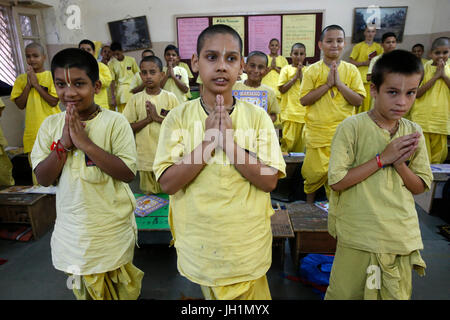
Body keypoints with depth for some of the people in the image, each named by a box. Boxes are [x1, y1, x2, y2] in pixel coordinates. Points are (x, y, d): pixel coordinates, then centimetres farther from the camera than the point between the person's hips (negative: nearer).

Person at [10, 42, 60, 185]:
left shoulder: (52, 76, 1)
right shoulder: (21, 79, 11)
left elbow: (53, 101, -9)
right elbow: (20, 104, 3)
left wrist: (36, 84, -9)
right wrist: (28, 84, -4)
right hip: (33, 131, 3)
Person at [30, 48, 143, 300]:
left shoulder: (115, 122, -14)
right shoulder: (51, 125, -1)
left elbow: (128, 173, -21)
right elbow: (43, 179, -4)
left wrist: (85, 143, -26)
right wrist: (63, 143, -19)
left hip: (113, 225, -3)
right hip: (72, 228, 4)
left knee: (120, 287, 17)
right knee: (85, 287, 23)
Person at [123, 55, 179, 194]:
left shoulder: (170, 97, -1)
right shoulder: (135, 99, 2)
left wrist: (157, 117, -16)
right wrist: (148, 119, -15)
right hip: (145, 159, 1)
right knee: (149, 196, 12)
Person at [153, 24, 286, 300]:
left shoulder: (257, 117, -8)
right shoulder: (178, 117, -8)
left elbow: (269, 181, -13)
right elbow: (168, 183, -14)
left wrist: (228, 141, -24)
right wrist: (209, 141, -22)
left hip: (249, 243, 0)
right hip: (199, 244, 1)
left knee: (251, 293, 19)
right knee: (211, 293, 22)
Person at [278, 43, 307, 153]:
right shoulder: (286, 69, 3)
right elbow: (282, 89, -5)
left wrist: (301, 75, -5)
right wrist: (295, 77, -9)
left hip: (304, 111, 3)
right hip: (289, 112, -3)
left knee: (302, 142, 6)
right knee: (288, 140, -4)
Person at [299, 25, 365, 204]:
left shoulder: (351, 70, 4)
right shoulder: (312, 70, 0)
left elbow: (358, 101, -2)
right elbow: (304, 100, -8)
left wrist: (339, 83, -12)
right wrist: (327, 84, -14)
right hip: (317, 132, -1)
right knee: (315, 171, 4)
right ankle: (309, 203, 30)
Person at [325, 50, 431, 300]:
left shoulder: (414, 132, 3)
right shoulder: (352, 127, -12)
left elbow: (420, 187, 7)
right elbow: (337, 181, -18)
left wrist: (400, 163, -13)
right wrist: (382, 158, -19)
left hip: (402, 237, 5)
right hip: (358, 236, -4)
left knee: (397, 294, 19)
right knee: (346, 293, 11)